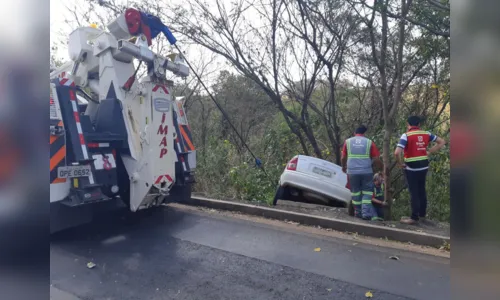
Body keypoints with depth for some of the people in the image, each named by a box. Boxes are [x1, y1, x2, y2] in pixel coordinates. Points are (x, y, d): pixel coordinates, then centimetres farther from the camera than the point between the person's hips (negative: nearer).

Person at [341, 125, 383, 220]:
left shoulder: (348, 141, 7)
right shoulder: (369, 142, 5)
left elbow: (343, 157, 10)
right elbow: (376, 159, 2)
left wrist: (343, 167, 27)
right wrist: (382, 169, 15)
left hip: (352, 171, 1)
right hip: (366, 171, -1)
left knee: (355, 192, 12)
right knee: (367, 192, 9)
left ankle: (358, 212, 19)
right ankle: (366, 213, 1)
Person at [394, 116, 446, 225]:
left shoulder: (406, 135, -15)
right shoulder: (426, 134, 3)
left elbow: (397, 153, -26)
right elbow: (442, 142, 13)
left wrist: (401, 164, -11)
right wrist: (429, 152, 10)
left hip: (411, 168, -6)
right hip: (424, 166, 6)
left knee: (414, 193, 3)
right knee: (422, 190, 19)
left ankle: (414, 218, 11)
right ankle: (422, 214, 32)